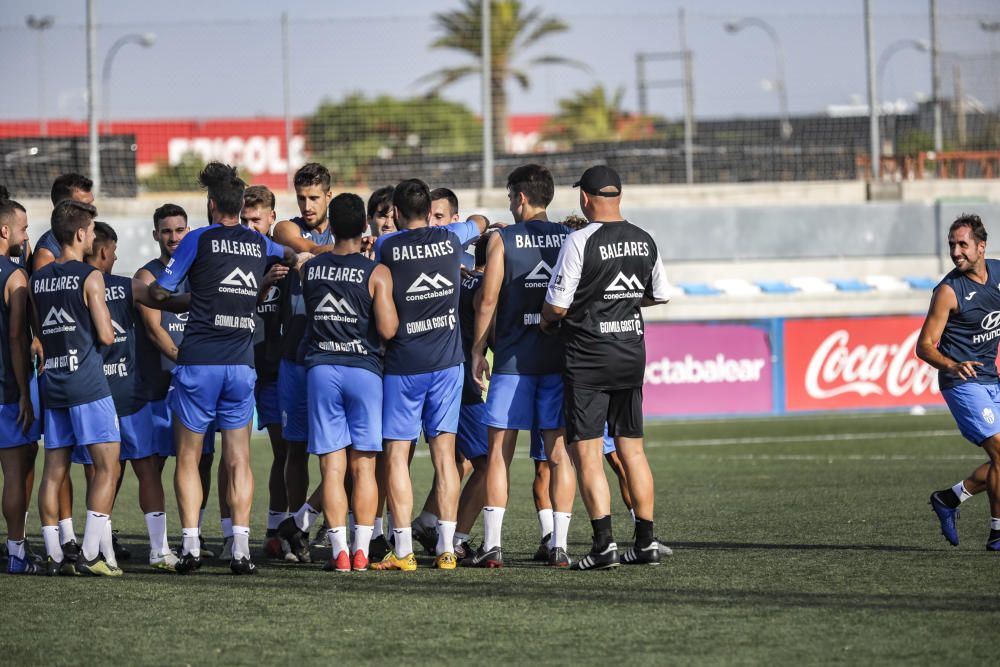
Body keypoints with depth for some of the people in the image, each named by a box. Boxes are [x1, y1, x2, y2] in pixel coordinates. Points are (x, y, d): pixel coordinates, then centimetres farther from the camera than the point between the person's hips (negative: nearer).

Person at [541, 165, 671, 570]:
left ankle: (604, 542, -12)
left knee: (586, 450, -4)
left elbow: (557, 305, -12)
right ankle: (646, 541, 13)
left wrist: (546, 322, 9)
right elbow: (660, 295, 18)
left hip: (588, 357, -6)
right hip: (632, 354, 6)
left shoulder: (580, 241, -14)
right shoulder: (644, 241, 5)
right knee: (631, 447, 12)